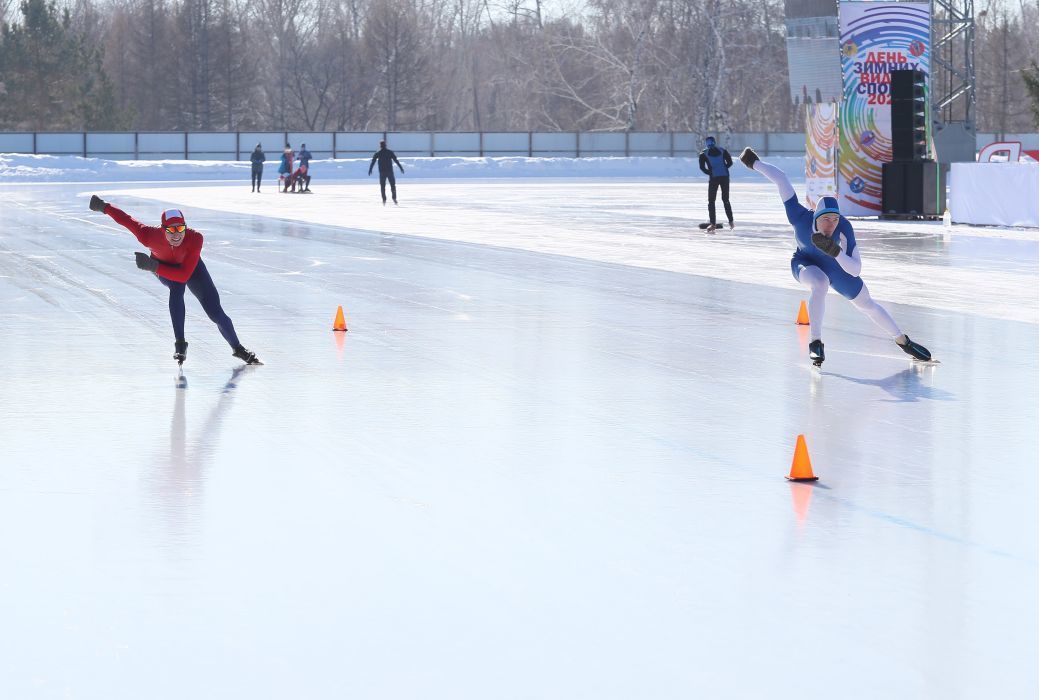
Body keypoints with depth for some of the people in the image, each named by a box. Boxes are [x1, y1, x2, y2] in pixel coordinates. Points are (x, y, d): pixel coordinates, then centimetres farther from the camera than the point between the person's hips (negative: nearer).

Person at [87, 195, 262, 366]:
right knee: (177, 288, -35)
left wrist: (153, 266, -50)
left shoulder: (195, 238, -42)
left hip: (190, 266, 0)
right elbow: (125, 219, -23)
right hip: (163, 265, 0)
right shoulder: (150, 236, -39)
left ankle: (237, 348, 19)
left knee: (215, 312, -6)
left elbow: (184, 275, -43)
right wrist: (104, 207, -10)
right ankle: (180, 343, -25)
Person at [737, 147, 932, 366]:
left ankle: (903, 341, 39)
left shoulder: (844, 229, -37)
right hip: (806, 264, -1)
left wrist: (836, 252, -51)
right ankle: (815, 343, -26)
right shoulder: (800, 218, -36)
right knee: (820, 284, -37)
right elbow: (780, 179, -28)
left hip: (838, 267, 1)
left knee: (866, 304, 16)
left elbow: (855, 270, -35)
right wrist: (756, 163, -17)